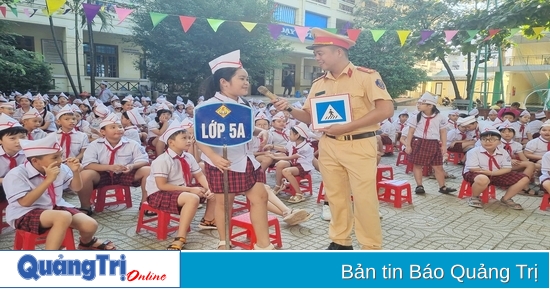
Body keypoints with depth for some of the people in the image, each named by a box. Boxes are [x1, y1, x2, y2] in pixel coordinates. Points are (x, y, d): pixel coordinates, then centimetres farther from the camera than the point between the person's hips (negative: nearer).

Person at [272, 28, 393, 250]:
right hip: (328, 146, 5)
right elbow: (309, 117, 13)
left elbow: (386, 109, -16)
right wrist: (289, 109, -9)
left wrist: (346, 127, -21)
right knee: (335, 197, 12)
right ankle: (340, 242, 27)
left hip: (359, 146, -5)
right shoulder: (319, 84, 9)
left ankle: (371, 248, 15)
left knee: (364, 199, 0)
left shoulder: (366, 76, -8)